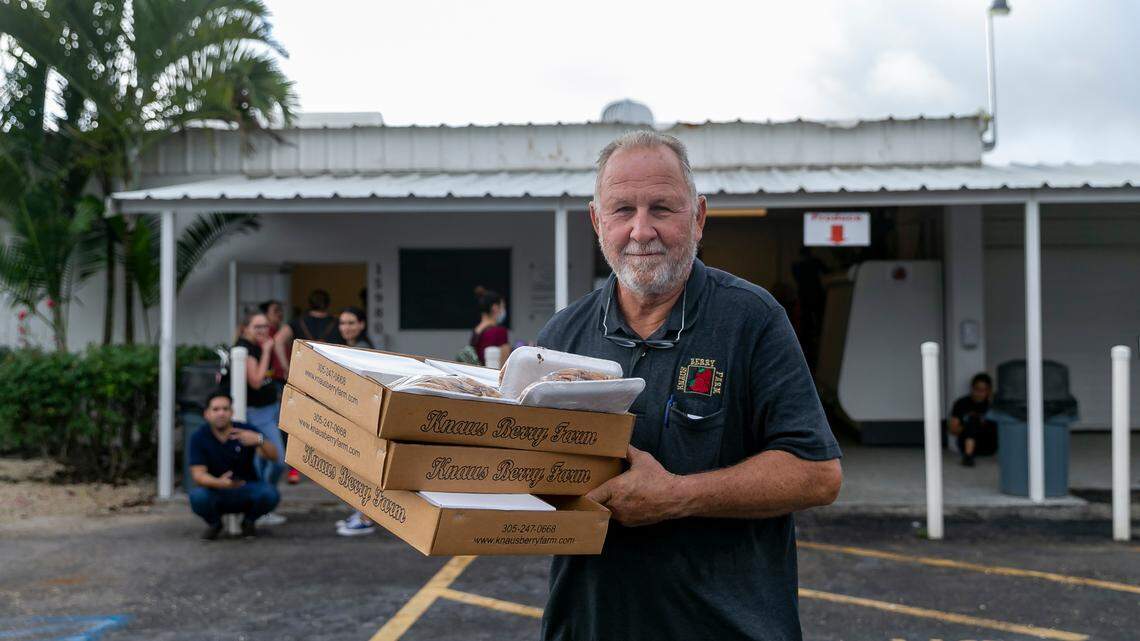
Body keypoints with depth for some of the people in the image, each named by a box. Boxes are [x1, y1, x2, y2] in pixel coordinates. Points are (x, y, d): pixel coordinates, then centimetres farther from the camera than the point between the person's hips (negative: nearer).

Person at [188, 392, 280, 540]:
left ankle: (249, 521, 6)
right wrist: (219, 483, -36)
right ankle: (214, 523, 5)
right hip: (215, 491, 0)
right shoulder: (199, 438, -7)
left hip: (246, 490, 0)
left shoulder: (246, 431, -7)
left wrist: (259, 440, -40)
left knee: (270, 494, -29)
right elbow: (198, 474, -15)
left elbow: (273, 457, -18)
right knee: (197, 496, -33)